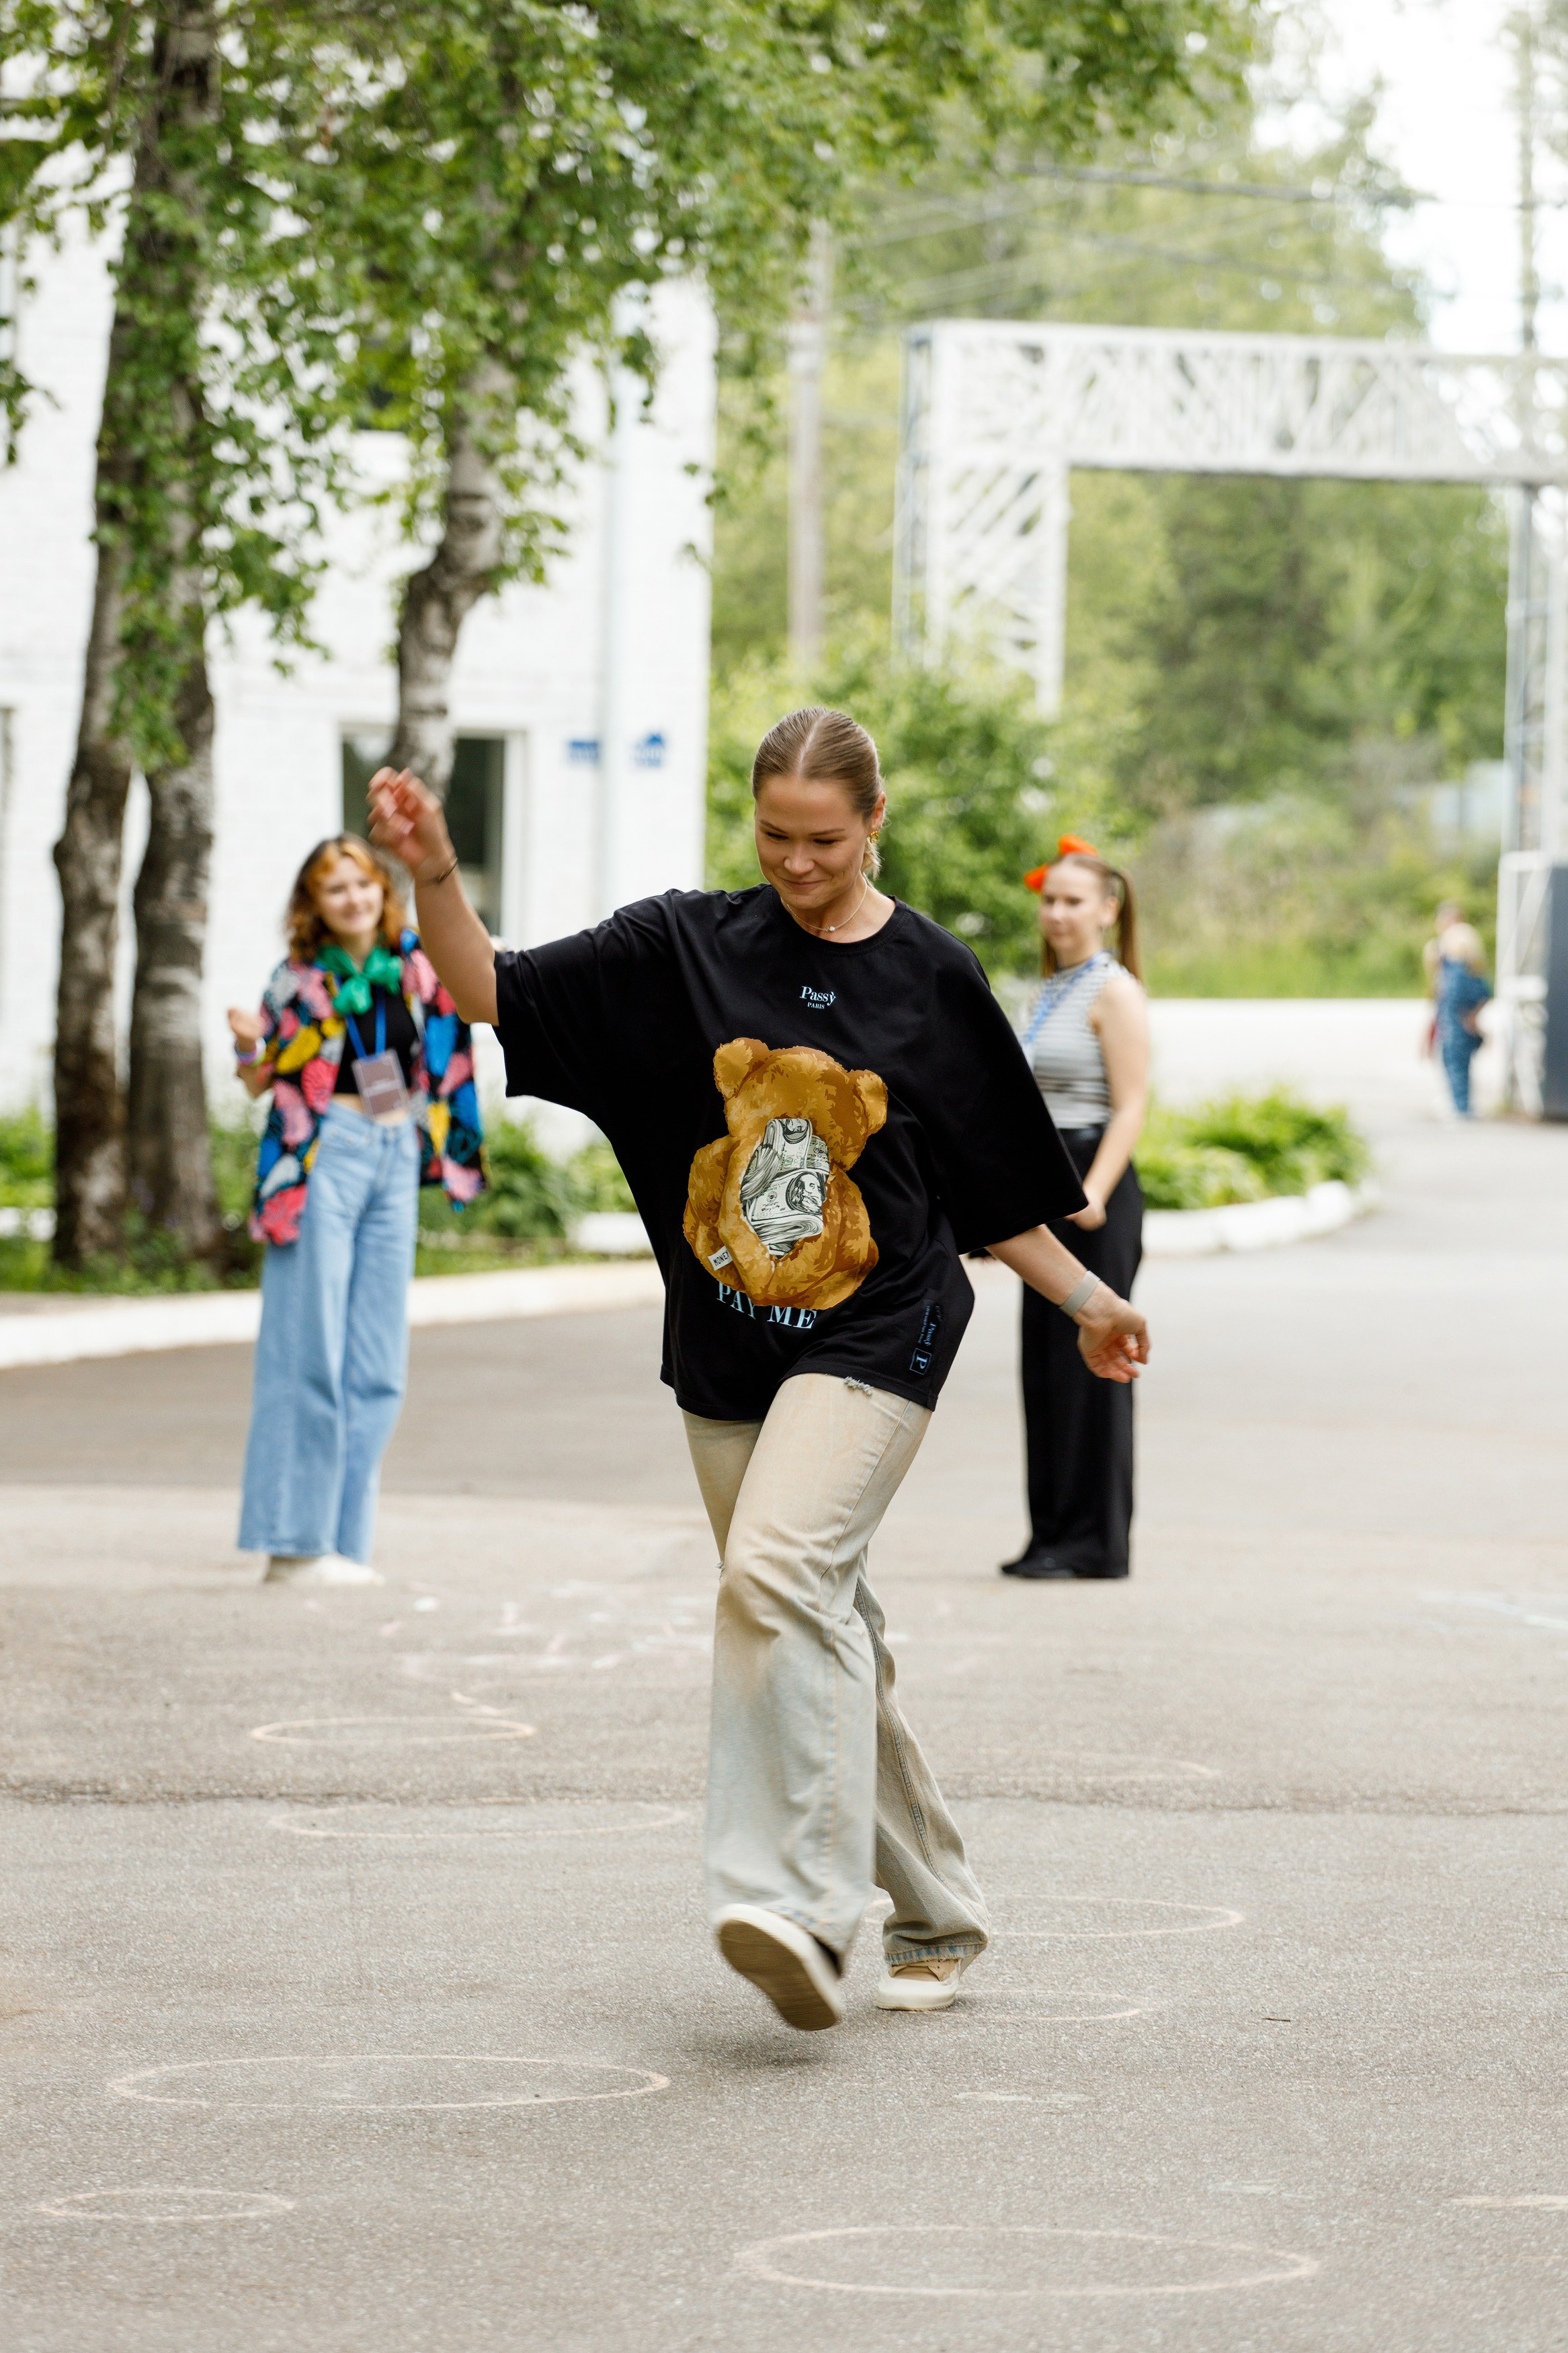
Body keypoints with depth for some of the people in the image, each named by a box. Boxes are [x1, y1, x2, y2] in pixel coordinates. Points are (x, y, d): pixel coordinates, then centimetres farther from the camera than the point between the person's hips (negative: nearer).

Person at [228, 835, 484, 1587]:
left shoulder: (415, 968, 8)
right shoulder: (301, 979, -2)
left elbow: (438, 1059, 22)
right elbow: (262, 1080, 3)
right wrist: (248, 1044, -19)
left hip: (396, 1158, 5)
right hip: (324, 1154, -5)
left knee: (378, 1362, 4)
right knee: (313, 1349, -8)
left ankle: (344, 1538, 8)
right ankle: (295, 1543, -5)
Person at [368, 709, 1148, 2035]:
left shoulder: (934, 980, -1)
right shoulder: (684, 949, 2)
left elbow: (994, 1189, 11)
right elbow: (489, 993, -3)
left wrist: (1089, 1304, 15)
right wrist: (435, 875, -18)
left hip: (874, 1341, -4)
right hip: (727, 1352, 4)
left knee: (778, 1575, -25)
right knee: (827, 1635, 11)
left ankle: (796, 1905, -31)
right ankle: (937, 1913, 26)